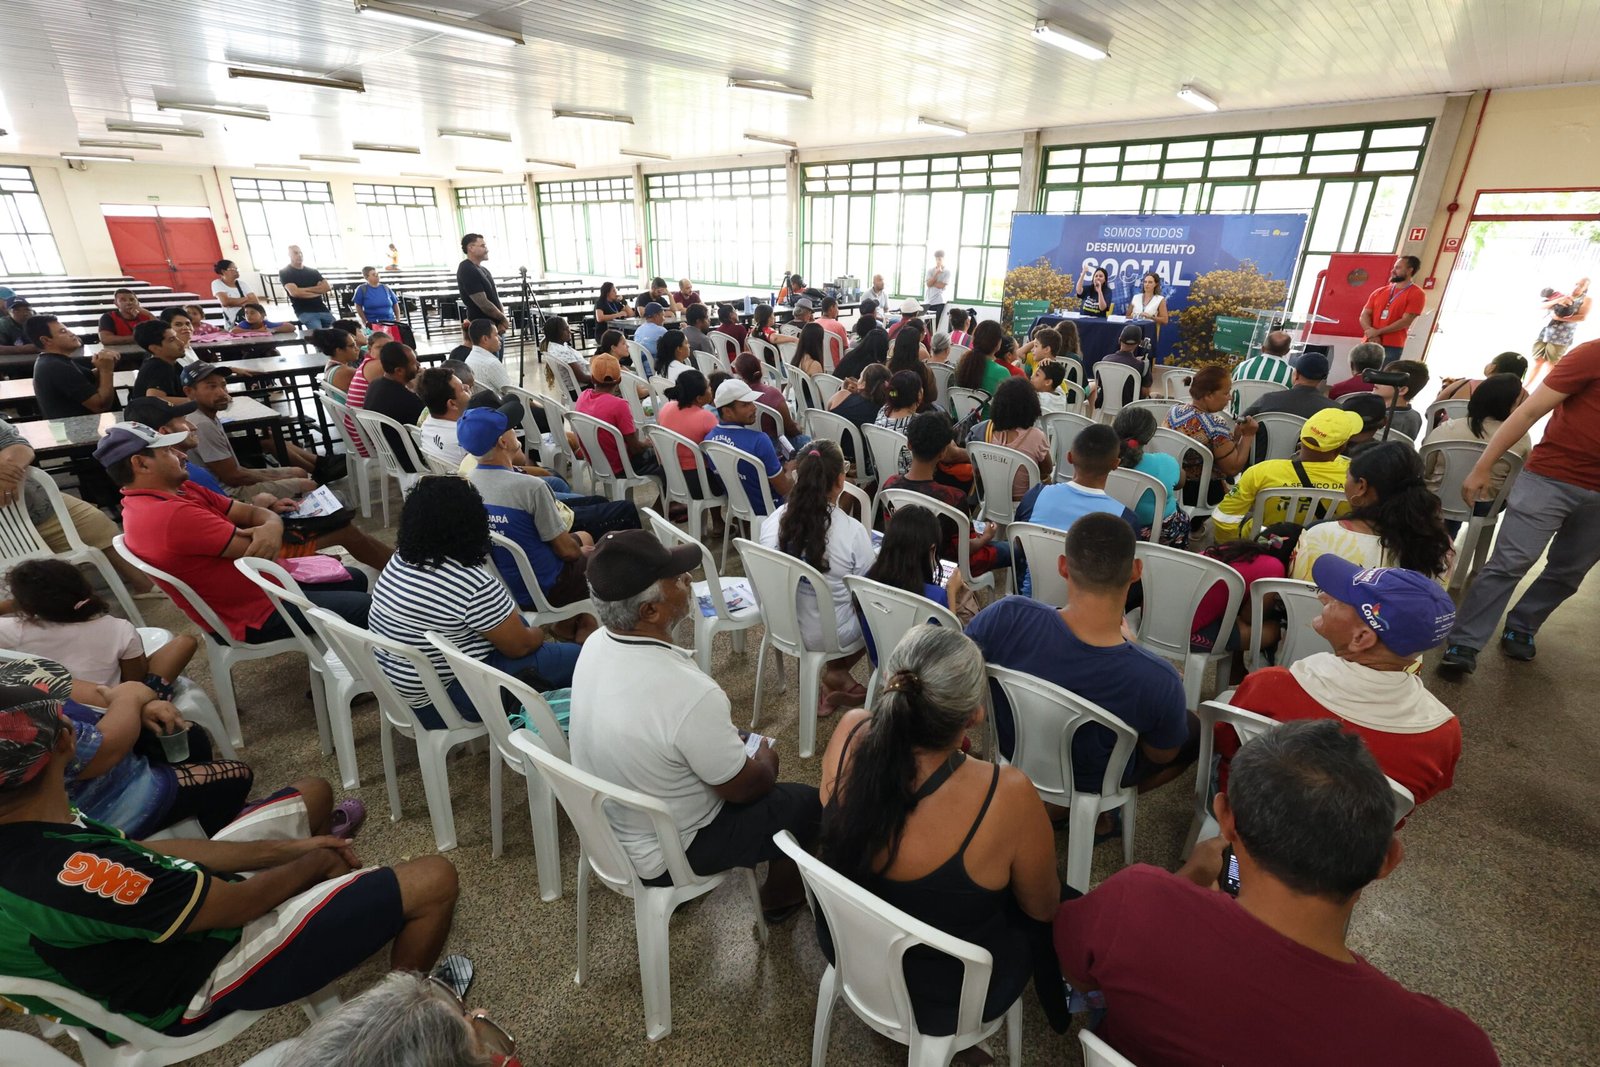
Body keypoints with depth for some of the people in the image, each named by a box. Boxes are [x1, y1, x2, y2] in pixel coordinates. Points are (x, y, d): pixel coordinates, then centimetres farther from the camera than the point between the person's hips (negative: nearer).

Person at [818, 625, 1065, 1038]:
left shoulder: (849, 734, -27)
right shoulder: (1006, 795, -39)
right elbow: (1043, 908, -15)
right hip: (947, 999, -3)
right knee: (1063, 901, 26)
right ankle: (1058, 1003, 54)